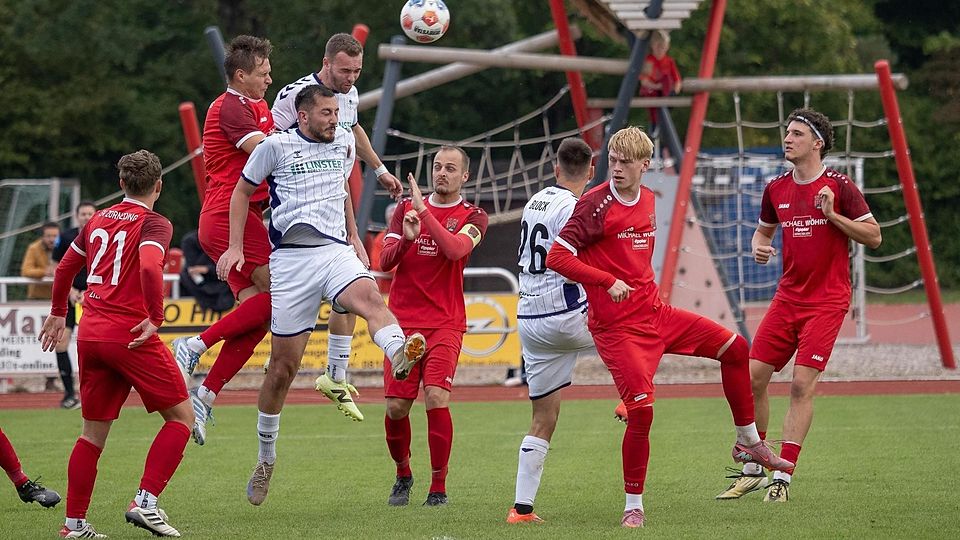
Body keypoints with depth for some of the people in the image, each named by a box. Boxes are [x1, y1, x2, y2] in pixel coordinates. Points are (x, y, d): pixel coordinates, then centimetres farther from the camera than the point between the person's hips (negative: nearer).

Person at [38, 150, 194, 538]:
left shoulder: (98, 221, 16)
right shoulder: (154, 224, -5)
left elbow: (64, 268, 27)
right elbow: (150, 267, -25)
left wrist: (58, 314, 41)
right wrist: (155, 317, -17)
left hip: (90, 336, 7)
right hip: (131, 336, -7)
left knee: (93, 432, 13)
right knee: (181, 416, 4)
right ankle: (145, 501, -9)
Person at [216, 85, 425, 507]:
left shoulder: (340, 147, 14)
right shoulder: (276, 147, 1)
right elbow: (242, 192, 11)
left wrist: (353, 239, 33)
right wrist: (234, 247, 6)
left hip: (335, 251, 3)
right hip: (291, 259, -3)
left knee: (368, 298, -34)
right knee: (283, 365, 1)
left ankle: (400, 354, -65)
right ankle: (266, 457, 18)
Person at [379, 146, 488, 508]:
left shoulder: (472, 217, 2)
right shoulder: (406, 208, 11)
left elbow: (456, 249, -19)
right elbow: (385, 261, 2)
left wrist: (425, 212, -22)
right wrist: (406, 237, -17)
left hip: (445, 324, -2)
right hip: (404, 321, 2)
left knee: (436, 399, -18)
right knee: (396, 407, -3)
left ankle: (438, 487, -6)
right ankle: (403, 475, 23)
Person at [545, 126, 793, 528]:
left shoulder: (647, 200, 9)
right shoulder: (596, 205, -15)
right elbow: (556, 256, -19)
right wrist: (609, 282, -24)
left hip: (654, 312, 8)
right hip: (617, 325, -8)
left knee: (734, 348, 10)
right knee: (641, 410, -17)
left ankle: (748, 443, 25)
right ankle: (633, 506, -2)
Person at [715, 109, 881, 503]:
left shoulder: (838, 186, -8)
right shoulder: (776, 189, 7)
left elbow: (874, 236, -7)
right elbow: (764, 230, 23)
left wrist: (832, 215, -19)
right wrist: (759, 247, 0)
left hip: (827, 301, -5)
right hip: (788, 296, 5)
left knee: (802, 384, -12)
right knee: (753, 377, -2)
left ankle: (783, 477, -8)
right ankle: (752, 470, 11)